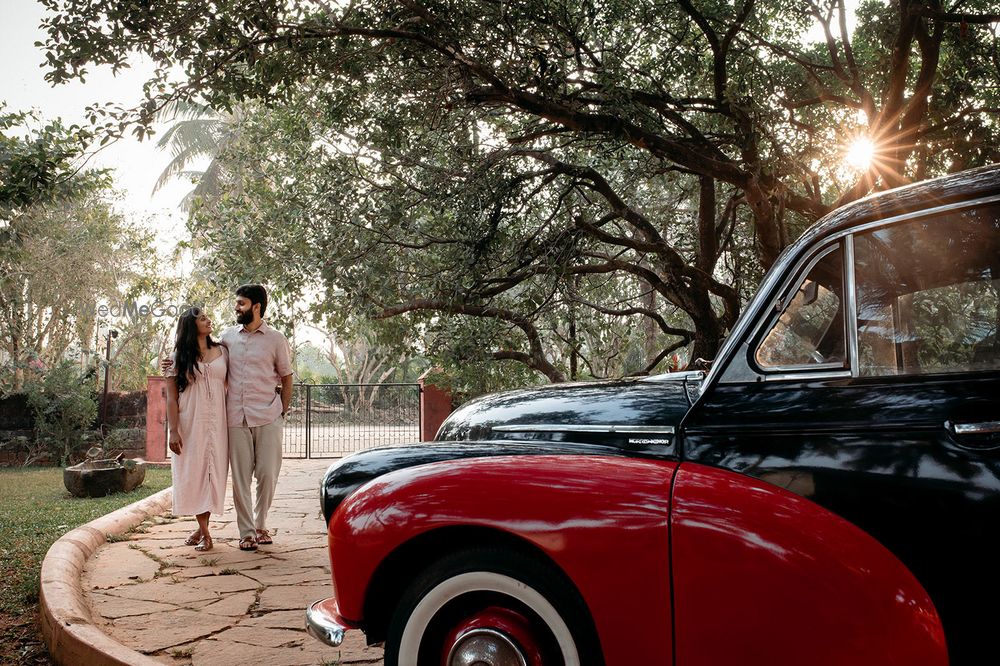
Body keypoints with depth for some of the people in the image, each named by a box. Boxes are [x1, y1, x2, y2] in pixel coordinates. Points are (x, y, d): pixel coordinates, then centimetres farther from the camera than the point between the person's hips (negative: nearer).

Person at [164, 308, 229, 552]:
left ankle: (203, 527, 12)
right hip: (190, 423, -2)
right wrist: (173, 431, -9)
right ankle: (204, 531, 6)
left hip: (217, 423, 2)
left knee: (214, 472, 1)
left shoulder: (221, 351, 9)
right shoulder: (180, 357, 3)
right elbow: (171, 397, 0)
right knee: (193, 471, -2)